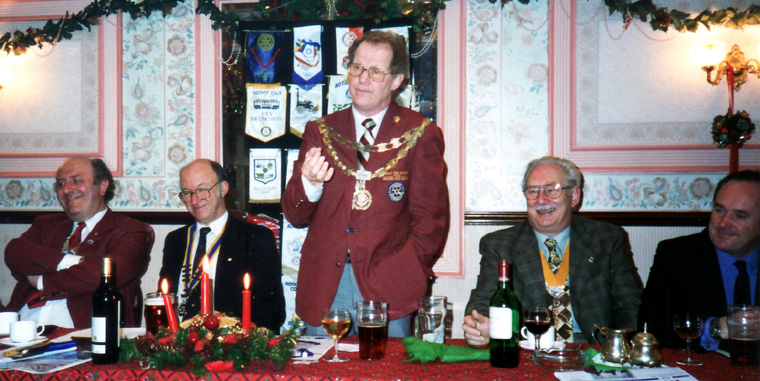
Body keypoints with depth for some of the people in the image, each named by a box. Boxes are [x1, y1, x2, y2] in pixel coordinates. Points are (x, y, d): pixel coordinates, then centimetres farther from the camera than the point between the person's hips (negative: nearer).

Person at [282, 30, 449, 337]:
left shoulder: (421, 135, 3)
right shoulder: (321, 131, 10)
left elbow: (431, 219, 3)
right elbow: (294, 215, 6)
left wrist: (410, 274, -7)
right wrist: (309, 183, -14)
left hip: (386, 287, -2)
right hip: (324, 285, 2)